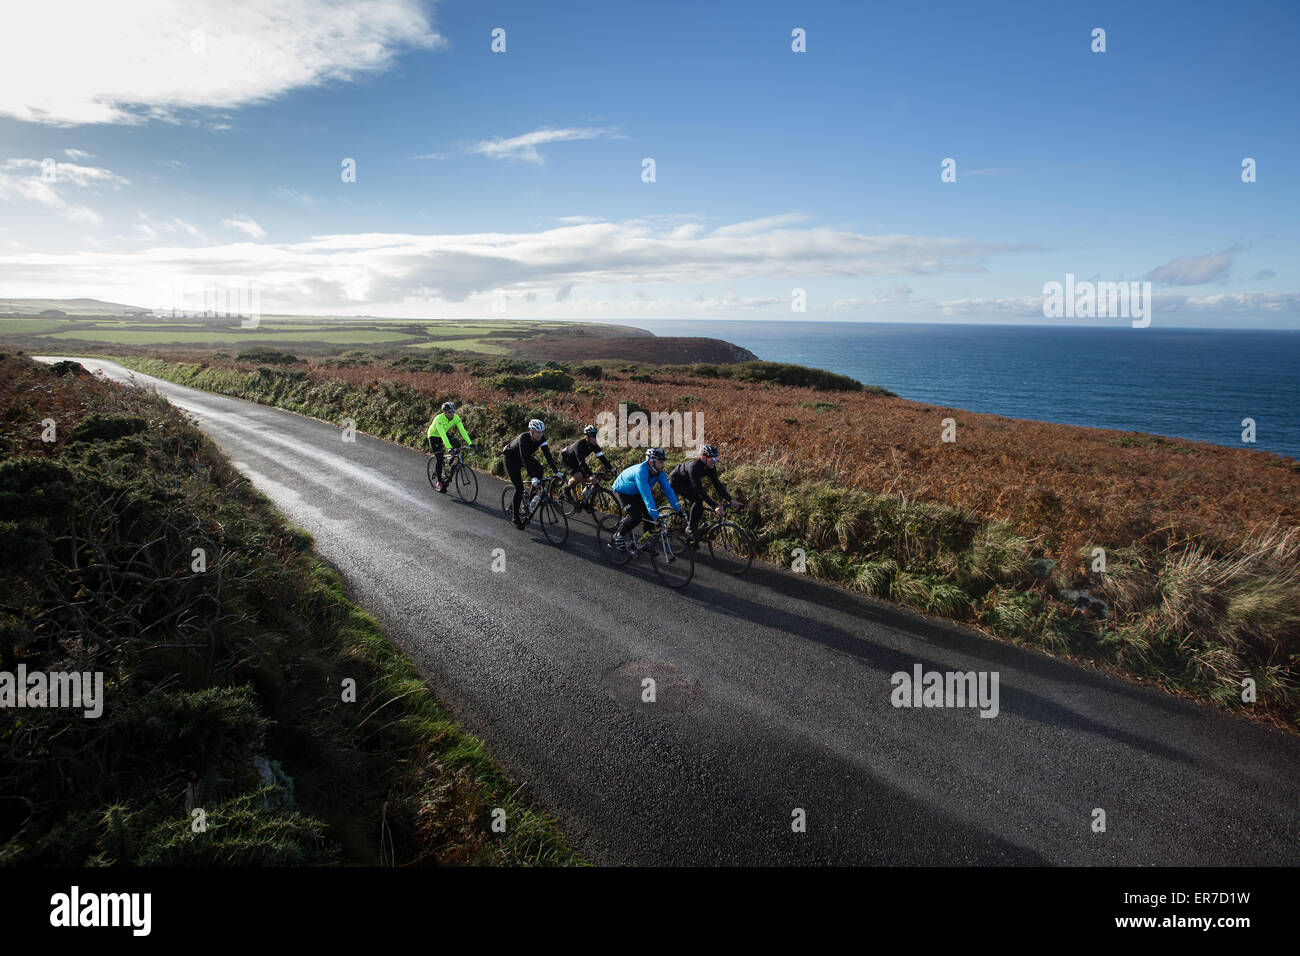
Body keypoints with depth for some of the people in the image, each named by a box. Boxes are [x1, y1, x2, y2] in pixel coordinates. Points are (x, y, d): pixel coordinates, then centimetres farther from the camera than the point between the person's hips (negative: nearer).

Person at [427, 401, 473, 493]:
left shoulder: (456, 418, -21)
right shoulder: (439, 419, -36)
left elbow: (462, 430, -26)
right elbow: (442, 434, -45)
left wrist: (470, 443, -36)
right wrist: (449, 447, -54)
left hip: (445, 434, 5)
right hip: (434, 436, -5)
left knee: (457, 443, -23)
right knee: (439, 459, -13)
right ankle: (440, 482, 1)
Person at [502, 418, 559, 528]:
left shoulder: (541, 438, -20)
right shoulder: (523, 438, -36)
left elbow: (548, 455, -21)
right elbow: (524, 459, -44)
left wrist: (556, 471, -29)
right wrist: (532, 477, -53)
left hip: (525, 456, 6)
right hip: (511, 459, -6)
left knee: (539, 470, -20)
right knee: (519, 488, -13)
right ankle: (516, 518, -1)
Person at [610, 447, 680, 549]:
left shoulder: (659, 472, -18)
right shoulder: (641, 471, -40)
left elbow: (667, 489, -16)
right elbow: (646, 494, -45)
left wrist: (677, 507, -22)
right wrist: (655, 515, -49)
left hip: (635, 493, 7)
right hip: (621, 491, -7)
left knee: (649, 514, -7)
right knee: (636, 516, -21)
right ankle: (618, 535, 0)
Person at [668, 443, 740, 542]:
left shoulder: (711, 467, -16)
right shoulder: (694, 466, -39)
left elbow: (717, 483, -13)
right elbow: (699, 489, -44)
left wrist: (730, 499, -24)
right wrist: (714, 506, -50)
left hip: (686, 482, 8)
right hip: (675, 481, -8)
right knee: (698, 498, -25)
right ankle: (690, 530, -17)